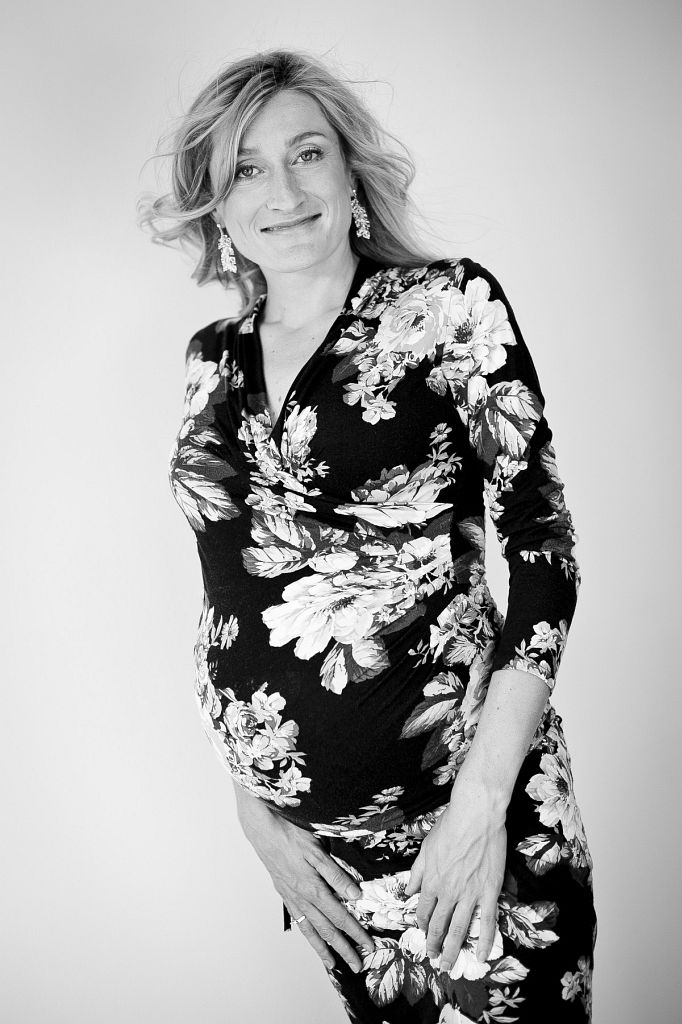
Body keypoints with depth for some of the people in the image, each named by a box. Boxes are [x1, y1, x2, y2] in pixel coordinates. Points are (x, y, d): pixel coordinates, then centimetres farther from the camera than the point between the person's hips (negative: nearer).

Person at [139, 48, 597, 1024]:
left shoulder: (447, 306, -7)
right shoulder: (216, 357, 6)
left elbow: (542, 544, -10)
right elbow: (226, 588, 11)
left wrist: (482, 798, -16)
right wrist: (251, 798, 6)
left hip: (455, 789, -4)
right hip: (306, 819, 5)